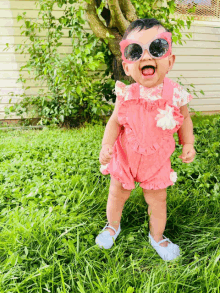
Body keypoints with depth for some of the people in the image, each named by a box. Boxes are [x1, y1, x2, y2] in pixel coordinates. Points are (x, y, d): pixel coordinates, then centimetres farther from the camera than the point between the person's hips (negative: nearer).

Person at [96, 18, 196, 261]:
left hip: (156, 161, 0)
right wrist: (106, 145, -22)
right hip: (125, 157, 1)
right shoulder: (126, 95, -20)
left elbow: (185, 119, 0)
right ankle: (112, 226, 50)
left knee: (158, 200, 16)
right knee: (117, 195, 19)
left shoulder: (175, 95, -19)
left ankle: (157, 236, 46)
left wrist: (188, 144, -11)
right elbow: (115, 121, -7)